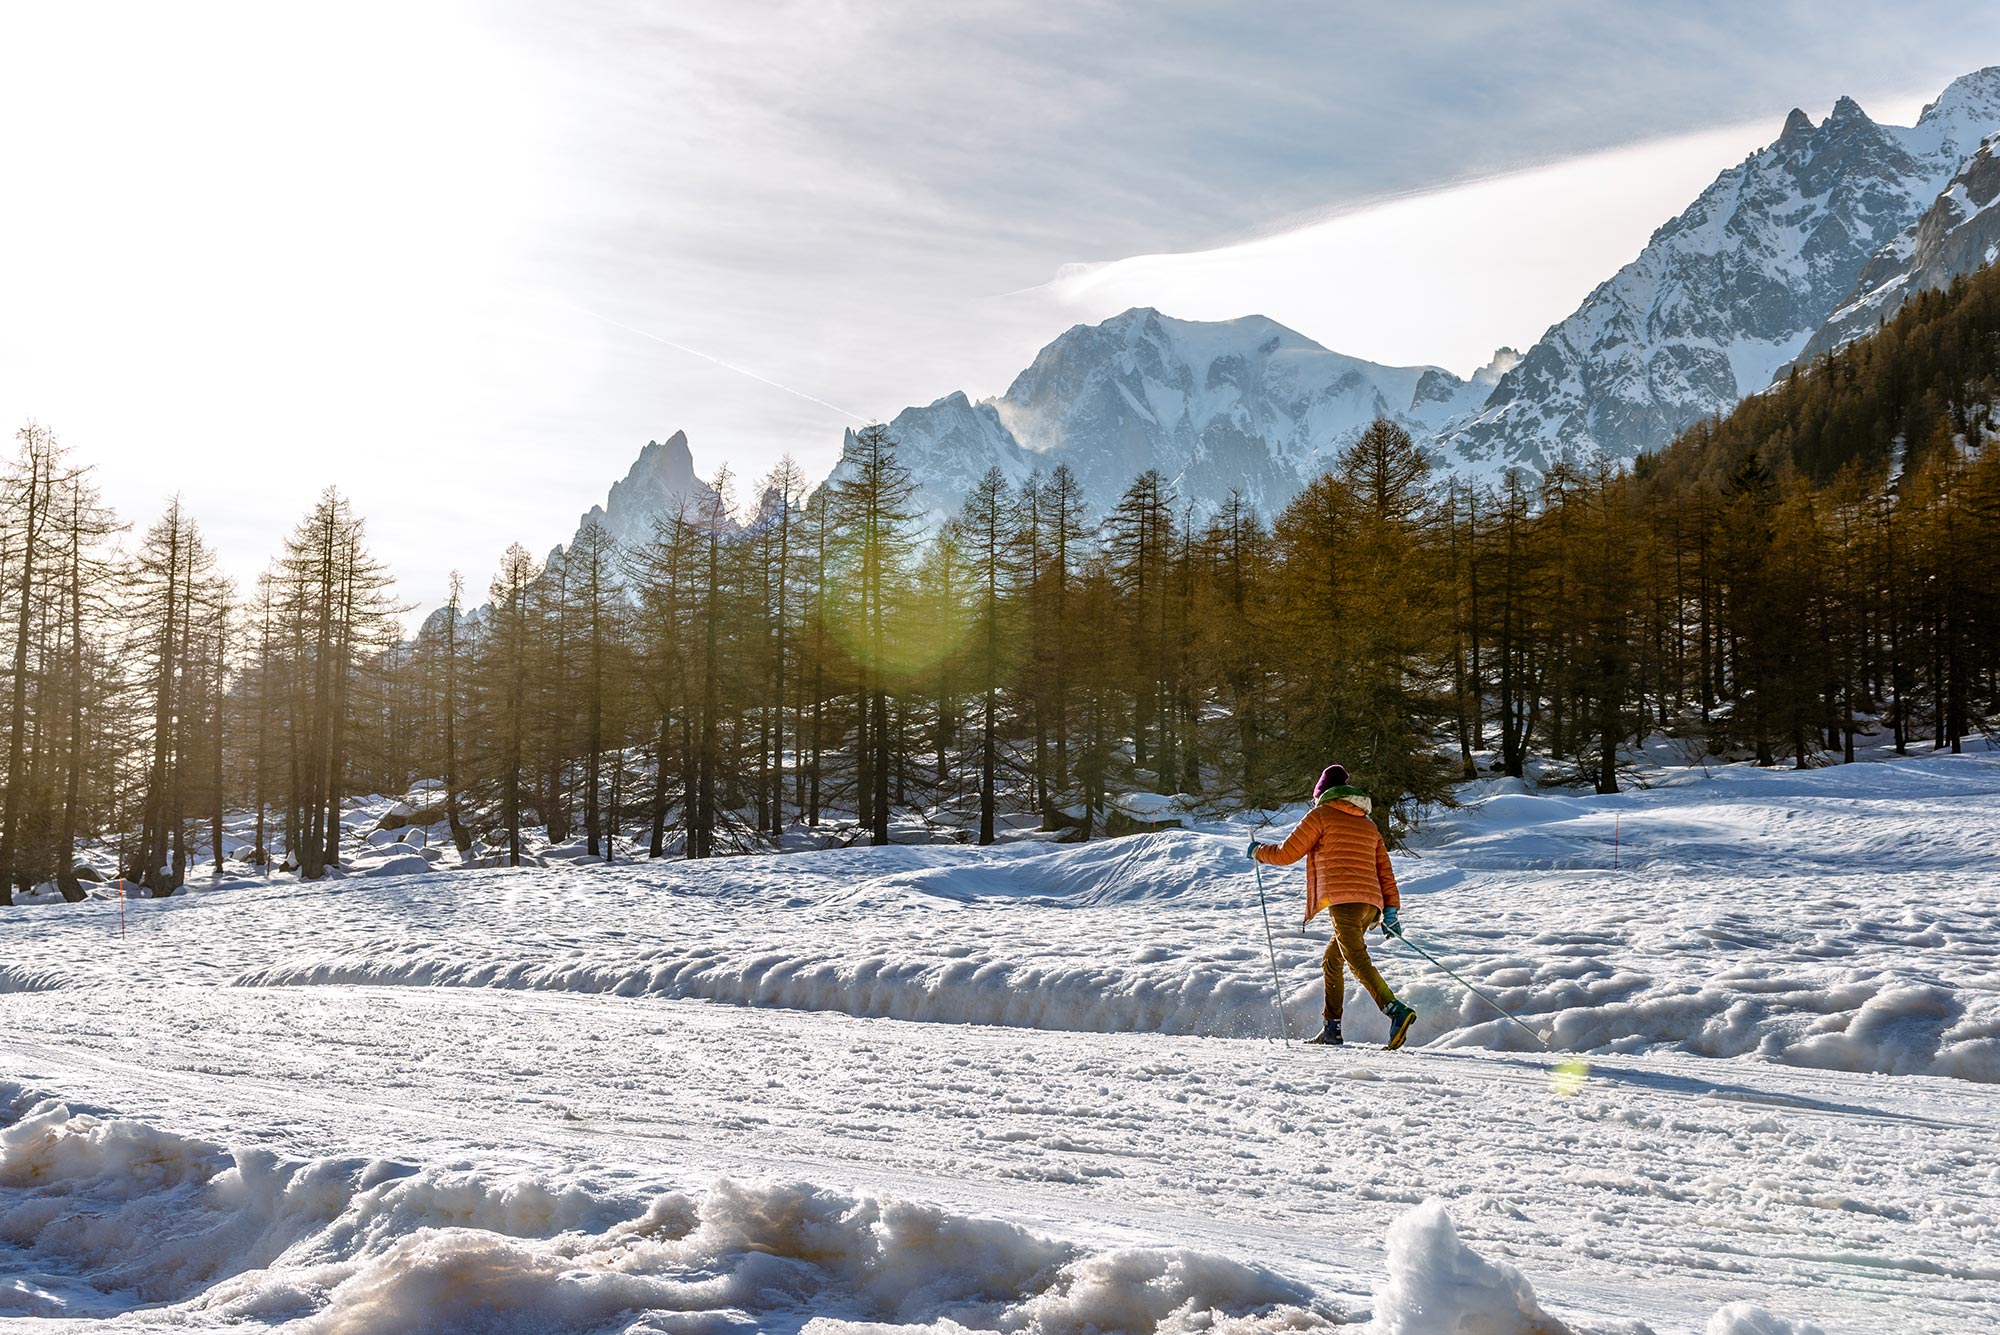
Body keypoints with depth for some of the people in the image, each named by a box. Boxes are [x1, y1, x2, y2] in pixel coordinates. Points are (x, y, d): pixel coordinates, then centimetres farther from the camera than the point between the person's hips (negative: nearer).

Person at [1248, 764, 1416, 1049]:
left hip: (1344, 901, -7)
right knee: (1331, 961, 18)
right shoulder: (1368, 824, 25)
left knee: (1358, 962, -16)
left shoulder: (1320, 815, 5)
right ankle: (1331, 1028, 16)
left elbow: (1286, 854, 4)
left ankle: (1396, 1011, -34)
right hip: (1371, 903, 7)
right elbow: (1385, 869, 19)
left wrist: (1257, 851, 22)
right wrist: (1391, 909, 16)